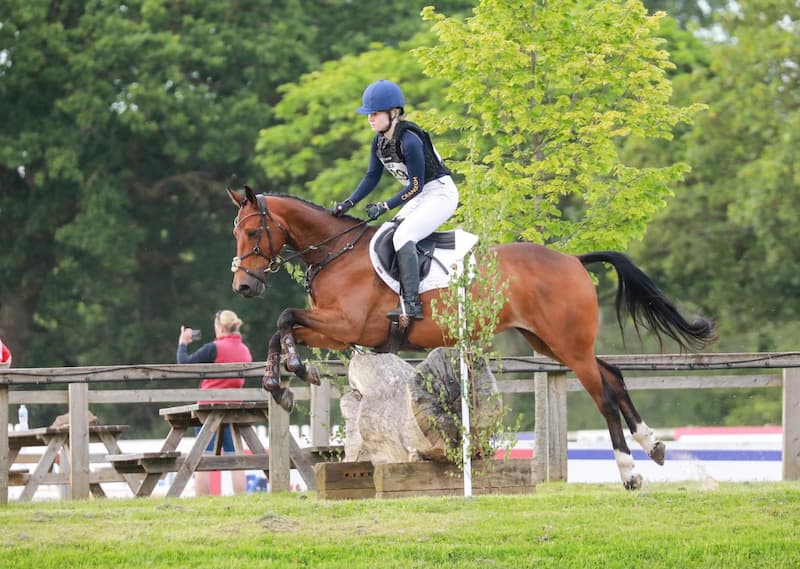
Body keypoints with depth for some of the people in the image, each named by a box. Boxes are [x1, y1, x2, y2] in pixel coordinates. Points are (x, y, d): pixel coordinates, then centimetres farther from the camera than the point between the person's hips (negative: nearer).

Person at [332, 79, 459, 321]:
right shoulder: (380, 140, 1)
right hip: (419, 196, 10)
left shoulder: (409, 140, -26)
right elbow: (372, 176, 9)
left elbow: (416, 186, -23)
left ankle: (411, 303, -27)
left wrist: (385, 207, -23)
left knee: (402, 236, -25)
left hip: (441, 193, -10)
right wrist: (349, 203, -1)